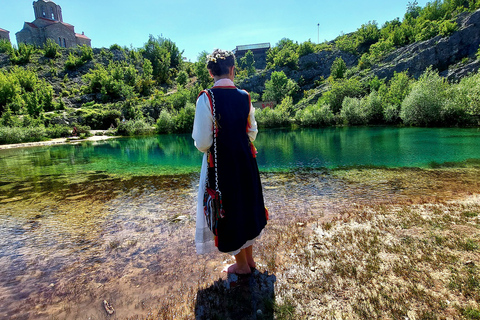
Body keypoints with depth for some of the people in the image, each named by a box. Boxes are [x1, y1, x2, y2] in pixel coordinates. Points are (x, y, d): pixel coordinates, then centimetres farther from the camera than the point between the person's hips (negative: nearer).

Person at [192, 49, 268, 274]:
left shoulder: (206, 99, -16)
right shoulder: (244, 96, -1)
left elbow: (202, 143, -18)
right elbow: (252, 132, 6)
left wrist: (207, 148, 3)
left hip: (221, 163, -5)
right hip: (245, 160, 5)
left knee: (228, 209, 12)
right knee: (247, 204, 21)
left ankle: (241, 264, 30)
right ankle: (249, 257, 38)